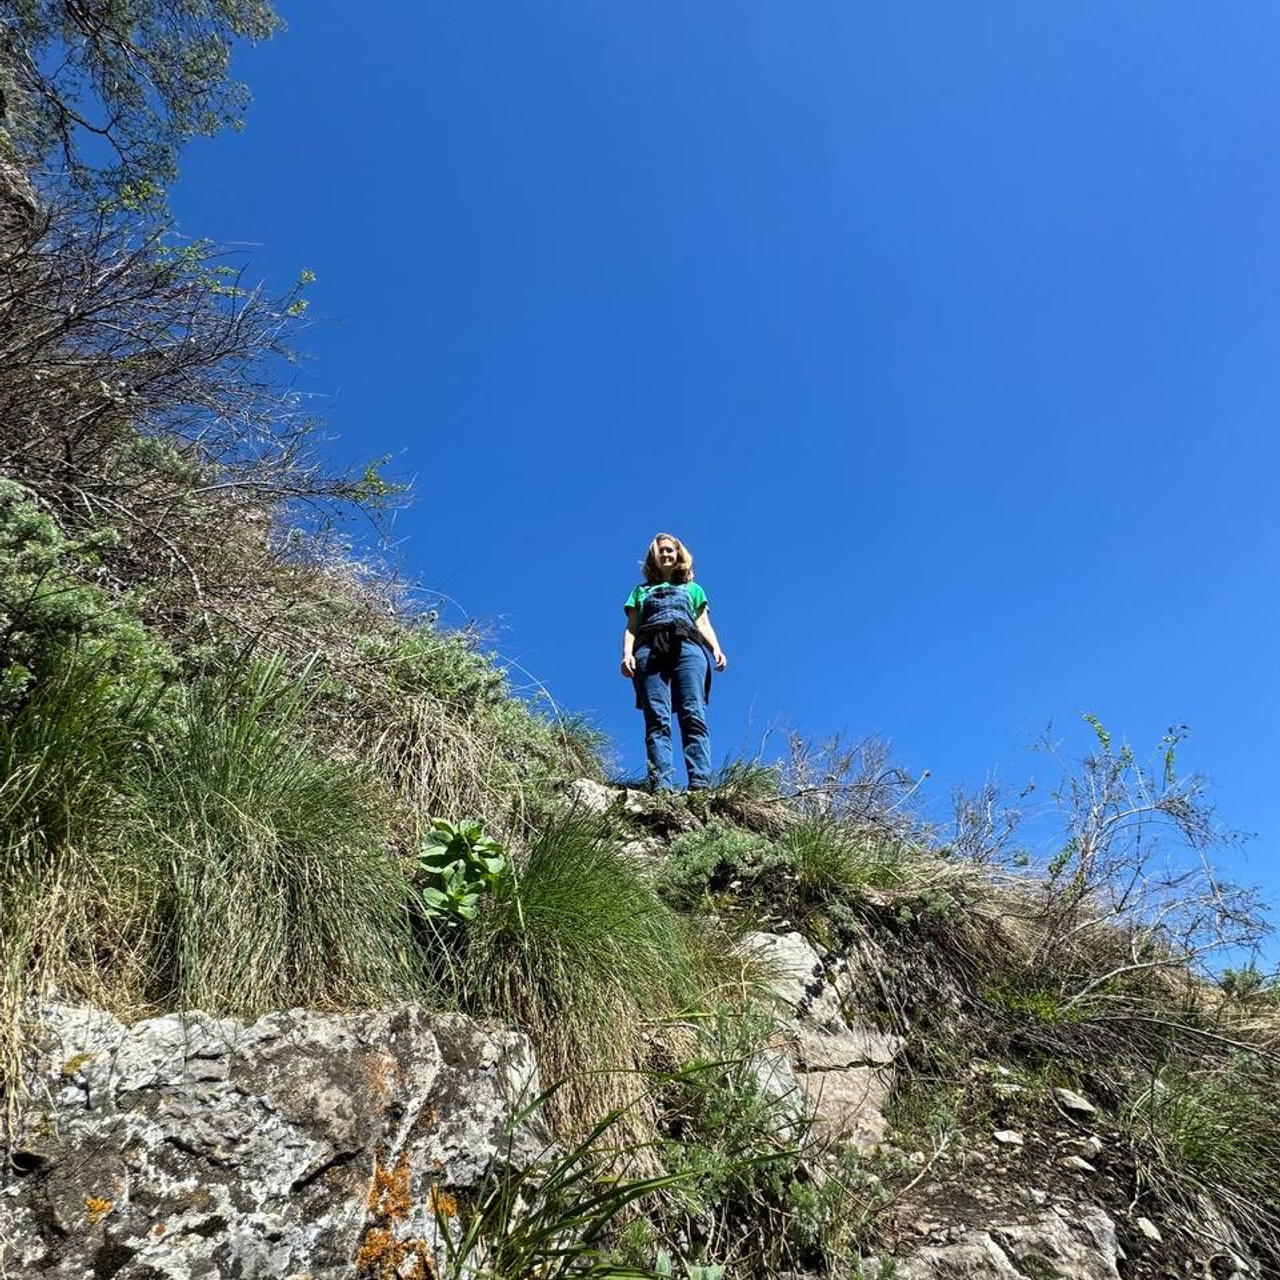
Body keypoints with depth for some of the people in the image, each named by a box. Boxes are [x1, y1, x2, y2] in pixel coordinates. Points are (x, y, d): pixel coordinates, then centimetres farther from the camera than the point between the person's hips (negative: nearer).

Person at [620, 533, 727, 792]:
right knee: (657, 719, -18)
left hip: (688, 647, 0)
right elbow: (631, 628, 21)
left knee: (693, 716, -20)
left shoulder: (693, 589, 34)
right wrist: (627, 654, 0)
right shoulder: (641, 590, 33)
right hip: (649, 650, 0)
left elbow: (704, 624, 22)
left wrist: (716, 649, 1)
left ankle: (700, 783, -33)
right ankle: (661, 785, -31)